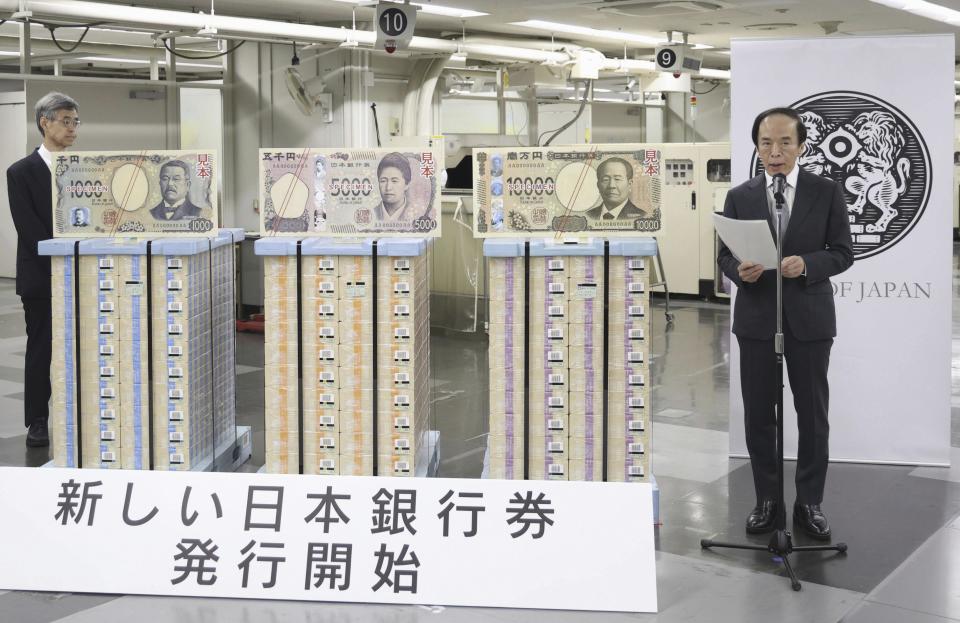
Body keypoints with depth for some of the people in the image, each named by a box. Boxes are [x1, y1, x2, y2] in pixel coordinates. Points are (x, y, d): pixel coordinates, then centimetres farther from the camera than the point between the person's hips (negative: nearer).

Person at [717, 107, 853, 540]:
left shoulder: (827, 192, 0)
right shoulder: (739, 197, 4)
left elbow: (842, 252, -1)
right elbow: (724, 254, 5)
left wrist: (806, 264, -20)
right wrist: (739, 270, -18)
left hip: (809, 318, -1)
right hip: (756, 318, 1)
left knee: (812, 414, 5)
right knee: (758, 414, 6)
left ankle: (809, 502, 18)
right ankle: (766, 500, 19)